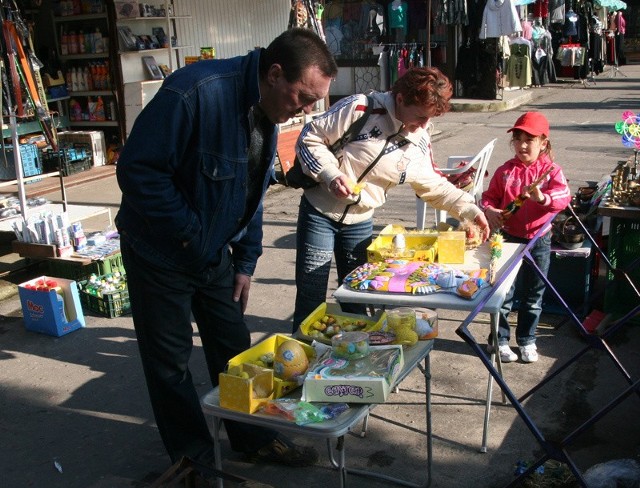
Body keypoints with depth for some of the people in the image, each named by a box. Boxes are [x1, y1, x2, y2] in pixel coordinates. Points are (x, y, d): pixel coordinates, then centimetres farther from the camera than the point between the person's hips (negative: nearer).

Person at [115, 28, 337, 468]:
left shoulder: (265, 114, -1)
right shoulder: (194, 93, -28)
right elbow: (138, 170, -27)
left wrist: (246, 262, 8)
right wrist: (187, 231, -22)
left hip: (214, 252, 7)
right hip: (160, 252, -7)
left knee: (234, 347, 14)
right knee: (171, 361, 6)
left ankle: (253, 437, 32)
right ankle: (193, 457, 24)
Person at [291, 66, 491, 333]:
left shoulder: (419, 141, 0)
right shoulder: (361, 109, -19)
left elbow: (433, 185, 9)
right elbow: (309, 139, -14)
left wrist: (470, 210, 0)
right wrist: (331, 174, -26)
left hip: (361, 221, 5)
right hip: (320, 211, -5)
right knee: (311, 300, -1)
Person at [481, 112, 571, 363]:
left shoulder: (551, 171, -5)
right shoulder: (505, 171, -2)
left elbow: (563, 196, -20)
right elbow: (489, 197, 4)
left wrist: (543, 198, -41)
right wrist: (489, 211, -18)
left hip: (539, 241, 0)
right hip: (509, 238, 0)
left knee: (533, 296, 13)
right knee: (503, 293, 6)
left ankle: (527, 341, 30)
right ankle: (499, 340, 22)